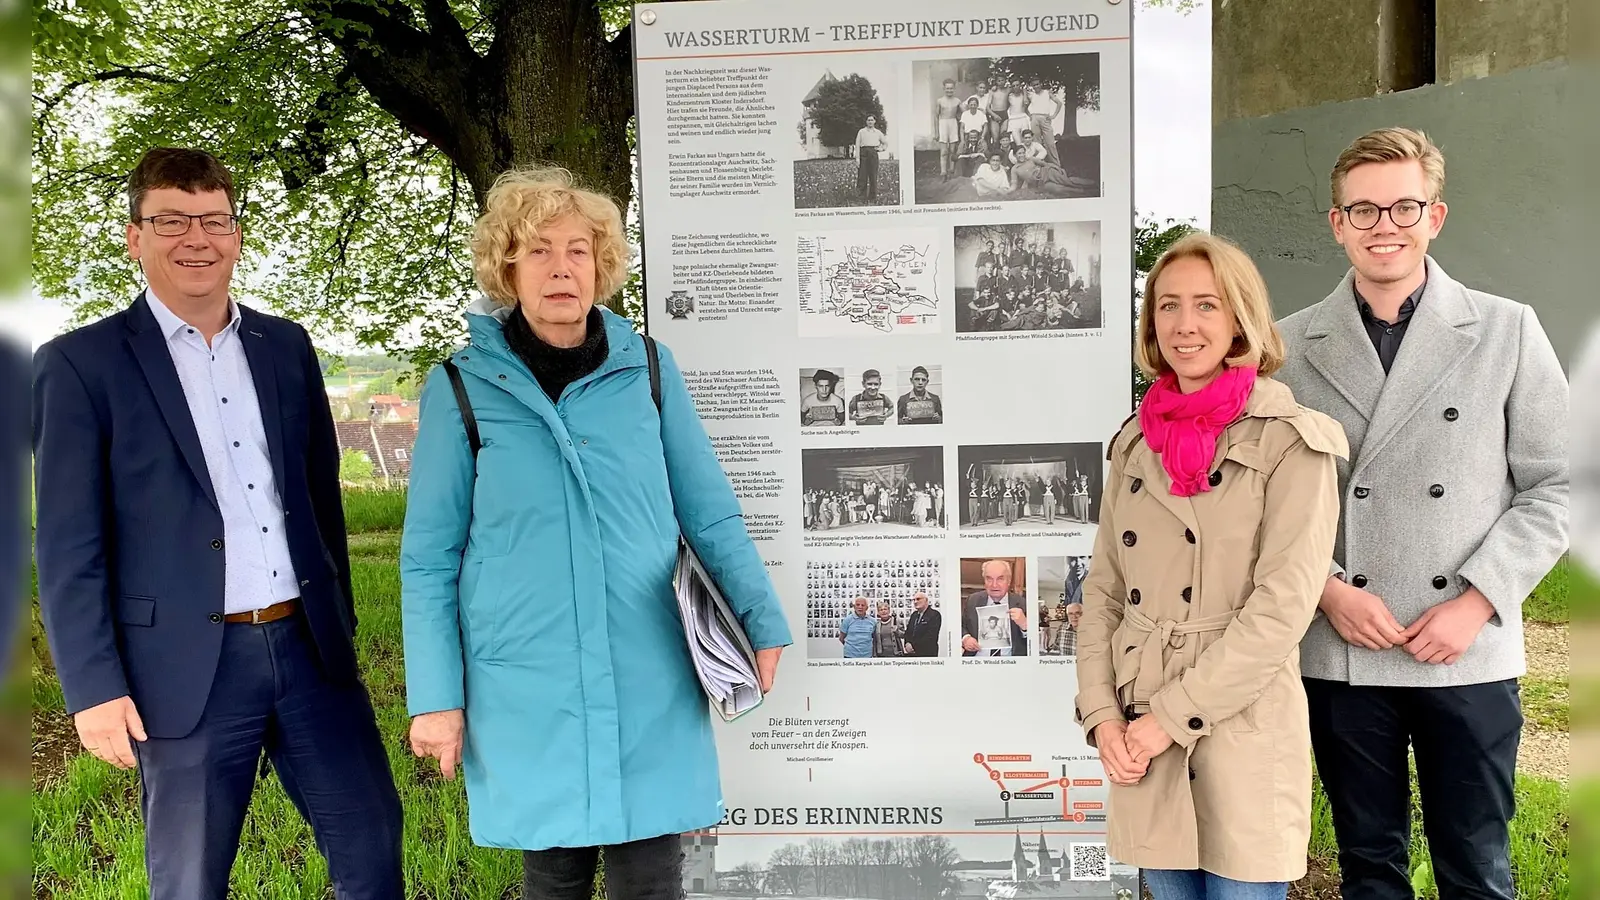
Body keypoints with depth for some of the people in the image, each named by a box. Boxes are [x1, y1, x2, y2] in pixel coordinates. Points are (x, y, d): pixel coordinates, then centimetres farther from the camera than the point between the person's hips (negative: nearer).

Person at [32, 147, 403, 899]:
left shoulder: (286, 346, 9)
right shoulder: (80, 364, -4)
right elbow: (68, 548, -6)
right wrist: (93, 687, -9)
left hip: (308, 646, 4)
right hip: (187, 668, -4)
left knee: (371, 839, 10)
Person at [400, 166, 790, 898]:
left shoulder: (648, 370, 2)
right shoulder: (461, 388, -2)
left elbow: (711, 515, 5)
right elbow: (429, 559, 1)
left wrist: (763, 623, -5)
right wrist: (434, 697, -1)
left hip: (650, 683, 1)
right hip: (530, 693, -1)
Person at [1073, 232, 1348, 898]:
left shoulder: (1292, 442, -7)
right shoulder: (1136, 442, 10)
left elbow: (1283, 606, -14)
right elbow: (1103, 589, 10)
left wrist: (1172, 716, -15)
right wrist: (1102, 713, -3)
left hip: (1241, 736, -5)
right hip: (1142, 741, 5)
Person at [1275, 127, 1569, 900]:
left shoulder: (1508, 332, 3)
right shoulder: (1291, 345, 3)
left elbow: (1552, 486, 2)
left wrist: (1478, 602, -8)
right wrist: (1327, 589, -10)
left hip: (1471, 654, 0)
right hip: (1339, 655, 0)